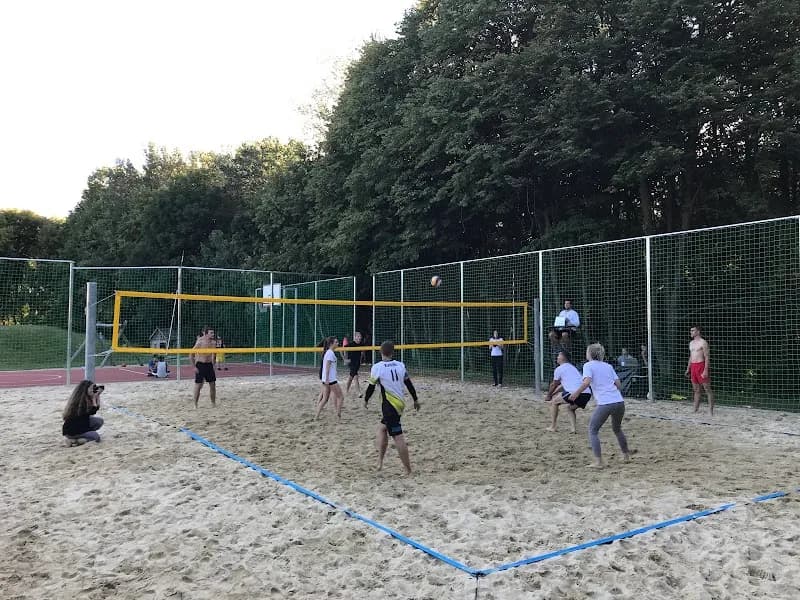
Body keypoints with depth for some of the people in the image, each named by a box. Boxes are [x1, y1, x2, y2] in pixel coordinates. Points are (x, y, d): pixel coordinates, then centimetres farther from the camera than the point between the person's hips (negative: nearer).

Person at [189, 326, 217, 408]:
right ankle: (195, 404, 10)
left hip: (209, 365, 5)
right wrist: (194, 367, -13)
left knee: (213, 385, 7)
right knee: (198, 385, -1)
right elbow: (191, 355, -12)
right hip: (200, 365, -5)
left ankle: (213, 403, 19)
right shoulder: (200, 342, -15)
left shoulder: (213, 342, 2)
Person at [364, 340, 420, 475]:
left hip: (389, 406, -7)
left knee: (398, 436, -6)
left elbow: (371, 387, -4)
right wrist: (416, 400, 22)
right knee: (382, 427, 22)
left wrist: (366, 400, 13)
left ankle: (408, 469, -5)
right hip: (400, 404, 7)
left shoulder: (377, 367, -11)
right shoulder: (400, 365, 4)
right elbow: (409, 384, 11)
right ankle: (380, 461, 22)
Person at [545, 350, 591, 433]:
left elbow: (553, 385, 16)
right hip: (587, 394, 7)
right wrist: (552, 394, 42)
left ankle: (553, 427, 14)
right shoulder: (572, 367, 31)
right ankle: (573, 428, 12)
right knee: (570, 407, 31)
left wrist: (549, 396, 32)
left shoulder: (559, 369, 6)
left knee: (554, 402, 14)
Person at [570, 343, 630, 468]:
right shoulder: (608, 366, 18)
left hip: (605, 404, -6)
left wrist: (576, 393, -5)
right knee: (617, 429, 28)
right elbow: (618, 384, 14)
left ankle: (598, 461, -3)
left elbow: (587, 382, -14)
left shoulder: (588, 365, 3)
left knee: (593, 431, 7)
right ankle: (626, 456, 37)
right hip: (619, 401, 6)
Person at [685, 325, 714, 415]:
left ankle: (711, 411, -3)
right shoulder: (691, 343, 16)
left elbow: (707, 357, -12)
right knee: (696, 390, 11)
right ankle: (695, 410, 15)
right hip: (693, 367, 8)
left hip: (701, 366, -8)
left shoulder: (703, 343, -8)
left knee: (707, 389, -4)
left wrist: (706, 370, -19)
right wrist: (688, 369, 19)